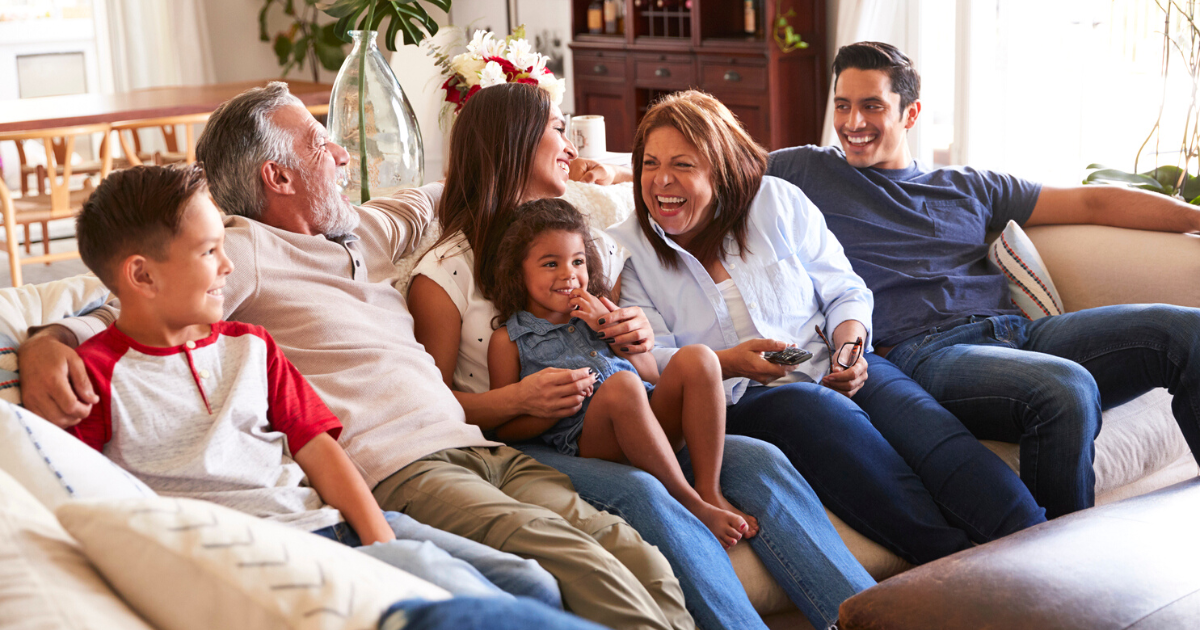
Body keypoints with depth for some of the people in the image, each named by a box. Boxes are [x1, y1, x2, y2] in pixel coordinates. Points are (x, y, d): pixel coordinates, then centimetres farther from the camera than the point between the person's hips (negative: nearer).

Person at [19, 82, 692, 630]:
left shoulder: (364, 228, 25)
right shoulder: (246, 251, 2)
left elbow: (429, 201, 45)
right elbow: (123, 315, -6)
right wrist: (47, 345, -27)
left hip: (483, 451, 8)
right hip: (395, 470, -8)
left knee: (639, 557, -14)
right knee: (576, 563, -29)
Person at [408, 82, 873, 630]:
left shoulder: (597, 246, 19)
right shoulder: (446, 272, 0)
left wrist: (640, 343, -1)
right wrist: (519, 399, -21)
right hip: (520, 448, -5)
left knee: (757, 461, -19)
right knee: (641, 493, -35)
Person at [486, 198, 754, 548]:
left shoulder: (596, 313, 23)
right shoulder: (508, 340, 9)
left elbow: (653, 377, 17)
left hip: (654, 421, 5)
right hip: (585, 439, -5)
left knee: (695, 358, -18)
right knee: (621, 384, -35)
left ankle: (711, 491, -23)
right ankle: (692, 505, -28)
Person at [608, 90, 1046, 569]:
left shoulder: (777, 202, 11)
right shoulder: (628, 250, 6)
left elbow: (845, 292, 14)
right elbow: (650, 361, -2)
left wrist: (849, 346, -8)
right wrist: (728, 363, -19)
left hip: (828, 368, 4)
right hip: (738, 403, -3)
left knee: (923, 418, -27)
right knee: (819, 409, -37)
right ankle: (953, 556, -43)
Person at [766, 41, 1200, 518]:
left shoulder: (968, 188, 25)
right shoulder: (804, 172, 16)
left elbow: (1091, 202, 25)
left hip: (1017, 331, 6)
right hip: (922, 351, -5)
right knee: (1067, 391, -37)